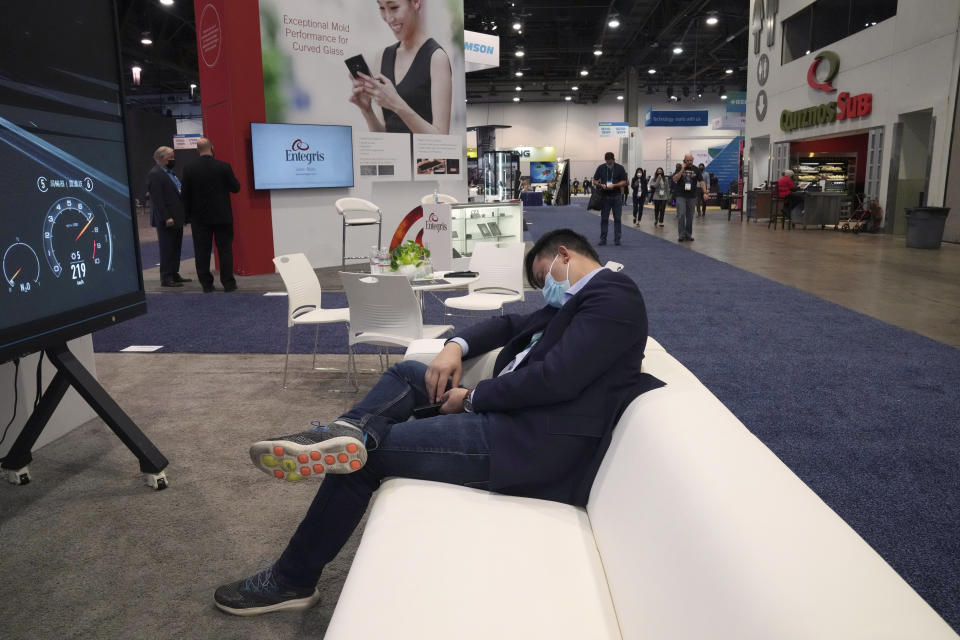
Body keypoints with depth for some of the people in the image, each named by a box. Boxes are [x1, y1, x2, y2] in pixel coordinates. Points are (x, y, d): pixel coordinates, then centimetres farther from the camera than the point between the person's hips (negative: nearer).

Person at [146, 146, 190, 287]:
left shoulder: (170, 173, 17)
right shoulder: (154, 174, -12)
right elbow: (157, 199, -18)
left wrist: (183, 215, 14)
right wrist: (166, 218, -22)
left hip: (177, 219, 9)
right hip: (166, 221, -9)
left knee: (176, 249, 14)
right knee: (167, 249, -3)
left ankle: (174, 275, 22)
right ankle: (166, 278, 3)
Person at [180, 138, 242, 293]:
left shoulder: (189, 169, -3)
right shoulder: (224, 167, -8)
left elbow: (186, 195, 0)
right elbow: (236, 188, 0)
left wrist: (189, 214, 11)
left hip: (200, 217, 1)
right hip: (222, 216, -1)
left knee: (202, 251, 7)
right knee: (225, 250, 5)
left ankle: (206, 284, 9)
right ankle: (228, 283, 5)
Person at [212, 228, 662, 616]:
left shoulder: (612, 295, -11)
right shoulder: (578, 297, 20)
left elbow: (554, 379, -23)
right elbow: (510, 324, 24)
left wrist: (471, 398, -10)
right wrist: (457, 346, 3)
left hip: (532, 441, -11)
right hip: (511, 412, 11)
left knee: (365, 453, -6)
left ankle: (292, 580, 10)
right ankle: (353, 429, -19)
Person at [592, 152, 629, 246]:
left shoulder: (620, 168, 1)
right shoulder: (601, 168, 6)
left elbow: (624, 182, -1)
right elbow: (595, 181, 8)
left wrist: (614, 185, -17)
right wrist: (600, 185, -12)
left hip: (617, 196, -1)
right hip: (605, 196, 1)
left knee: (617, 219, 1)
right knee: (604, 219, 2)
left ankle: (617, 239, 7)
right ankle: (603, 239, 7)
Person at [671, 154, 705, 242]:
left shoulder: (696, 169, 5)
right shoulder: (679, 168, 1)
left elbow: (701, 181, 1)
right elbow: (674, 179, -11)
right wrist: (682, 170, -19)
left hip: (692, 196, 2)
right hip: (681, 196, -2)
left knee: (690, 216, 7)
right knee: (681, 215, -9)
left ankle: (688, 234, 15)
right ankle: (681, 235, -5)